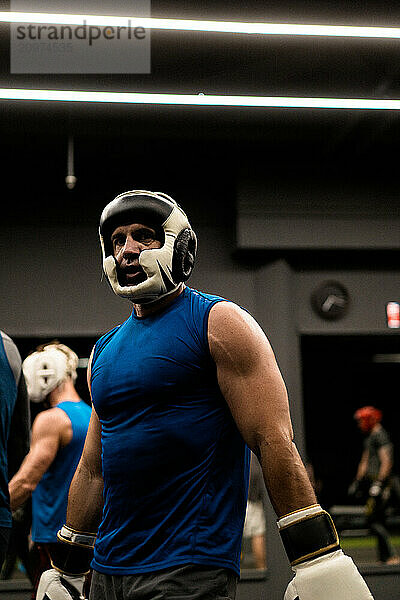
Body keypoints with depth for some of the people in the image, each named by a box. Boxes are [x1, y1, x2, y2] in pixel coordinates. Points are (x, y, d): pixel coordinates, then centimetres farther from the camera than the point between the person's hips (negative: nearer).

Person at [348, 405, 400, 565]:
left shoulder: (380, 436, -10)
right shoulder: (369, 438, 20)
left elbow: (387, 462, -18)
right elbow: (365, 462, 28)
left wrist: (379, 483, -23)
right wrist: (357, 482, 28)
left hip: (380, 480, -10)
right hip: (371, 481, 10)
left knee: (373, 520, -13)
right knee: (379, 521, 10)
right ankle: (385, 557, 13)